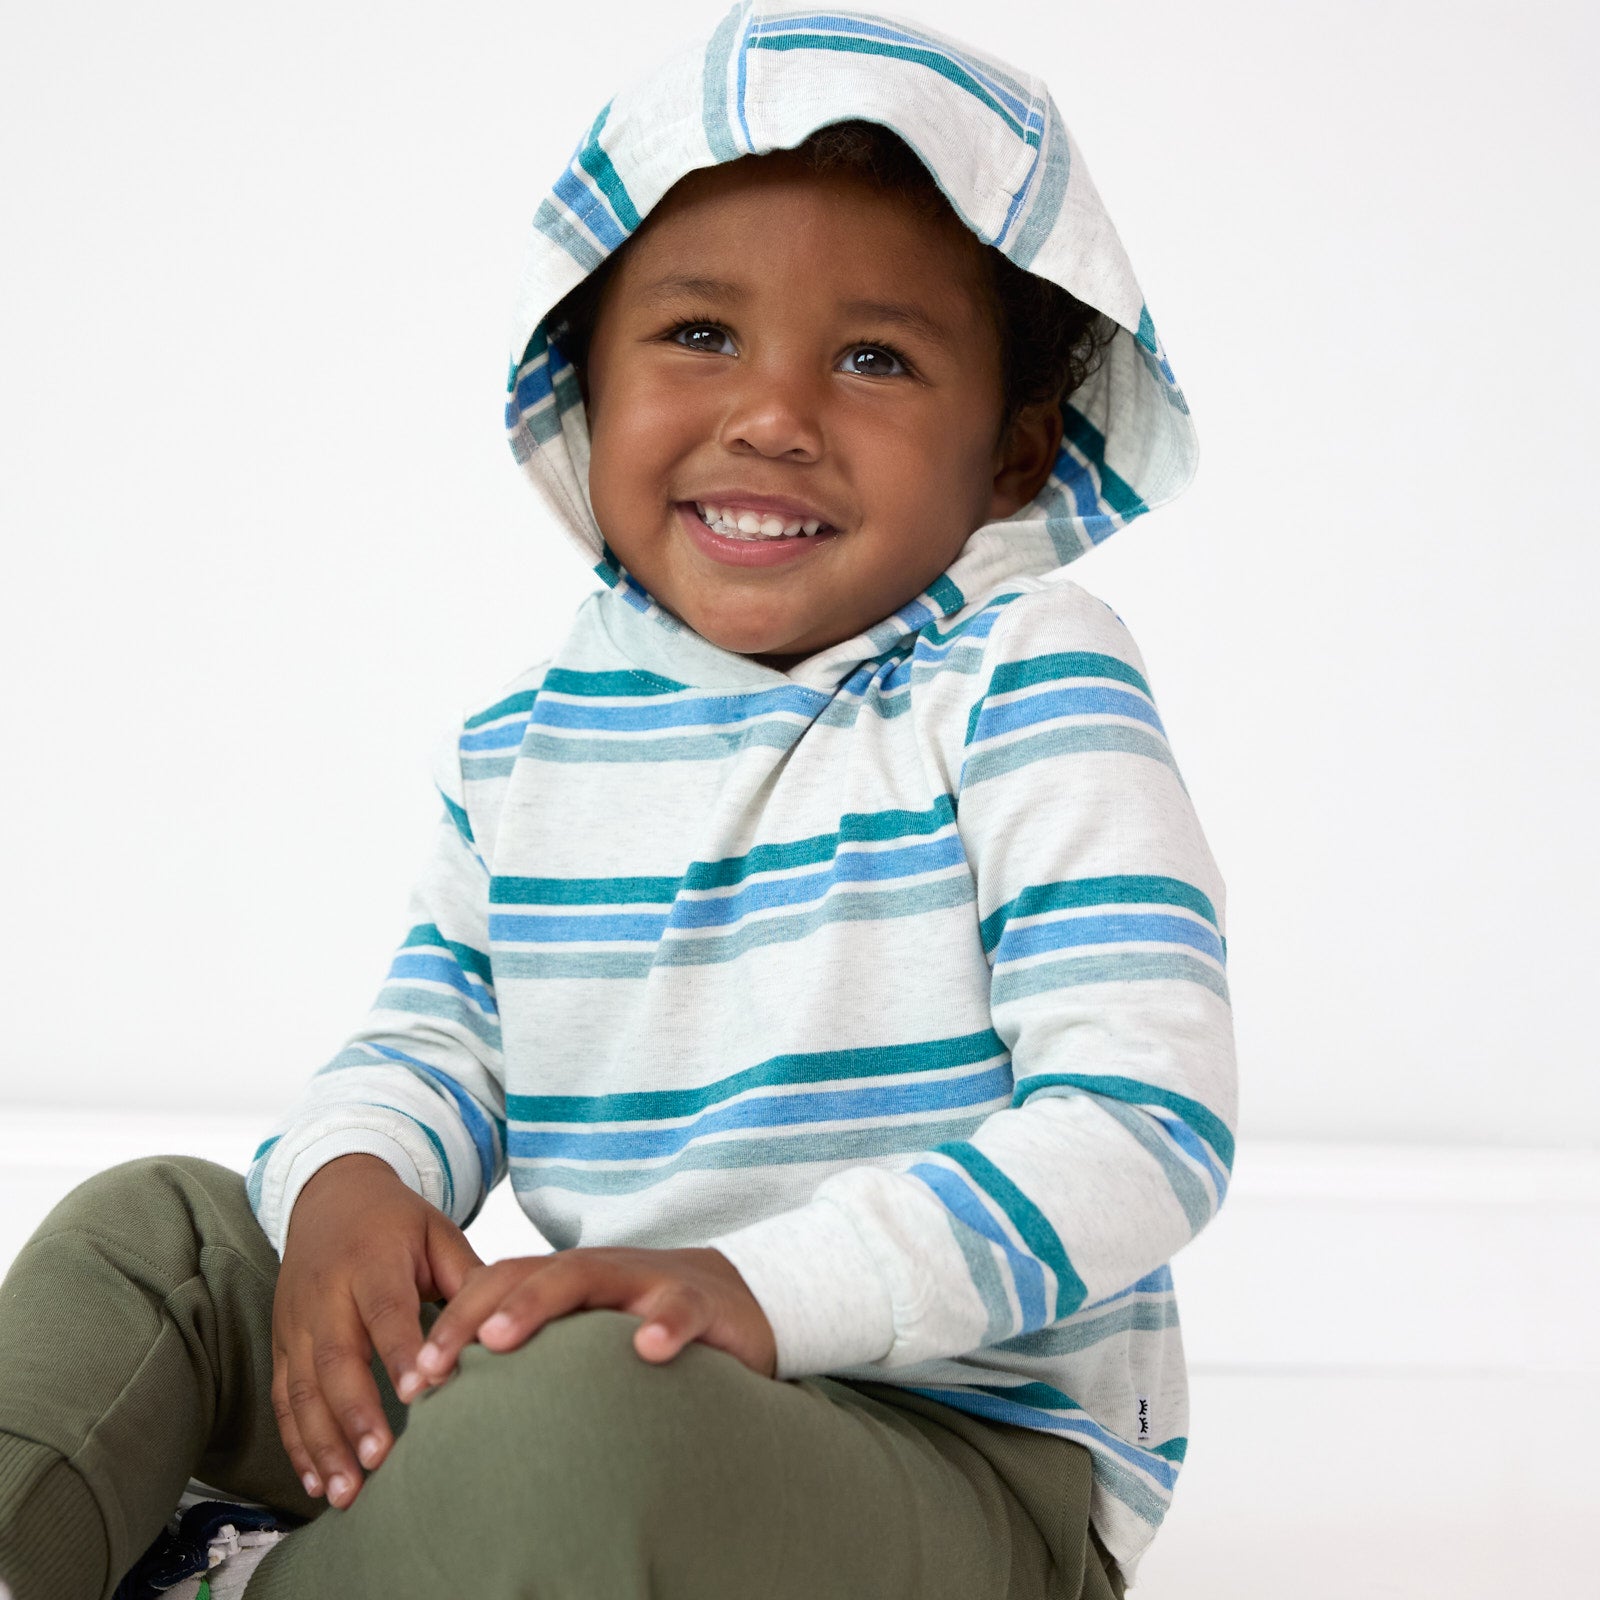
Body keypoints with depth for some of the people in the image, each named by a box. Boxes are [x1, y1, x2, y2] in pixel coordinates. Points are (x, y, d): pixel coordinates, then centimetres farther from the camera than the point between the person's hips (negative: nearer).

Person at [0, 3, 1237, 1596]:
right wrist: (346, 1180, -10)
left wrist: (761, 1288, -32)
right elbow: (433, 1035, 16)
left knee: (587, 1416, -38)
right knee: (152, 1227, 5)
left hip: (960, 1452, -6)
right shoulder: (521, 743, 7)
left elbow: (1143, 1123, -20)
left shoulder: (1025, 685, -12)